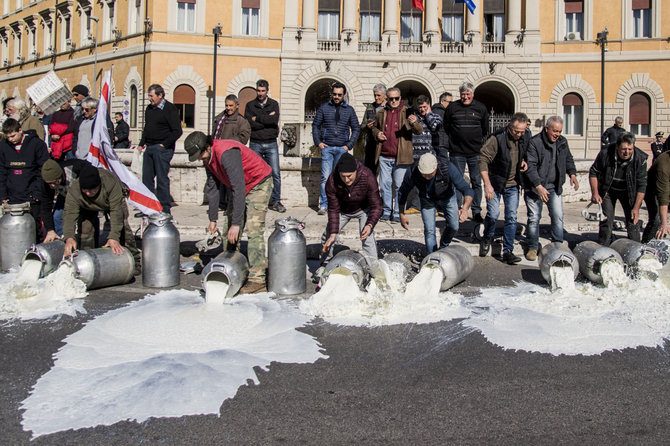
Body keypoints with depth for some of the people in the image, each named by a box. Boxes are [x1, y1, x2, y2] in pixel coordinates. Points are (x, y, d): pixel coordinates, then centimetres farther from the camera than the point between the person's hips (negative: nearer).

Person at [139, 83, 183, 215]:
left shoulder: (170, 109, -7)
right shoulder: (149, 108, 16)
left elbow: (177, 131, -12)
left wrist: (164, 144, -14)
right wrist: (141, 144, 15)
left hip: (163, 149, -7)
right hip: (149, 148, 8)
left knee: (162, 178, -6)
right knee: (147, 178, 8)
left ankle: (165, 209, 0)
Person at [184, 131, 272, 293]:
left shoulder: (226, 153, -33)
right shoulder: (208, 158, -4)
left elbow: (239, 189, -36)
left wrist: (236, 223, -37)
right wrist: (213, 218, 7)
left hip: (259, 184, -9)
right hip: (239, 187, 9)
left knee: (253, 230, -18)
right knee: (230, 230, 5)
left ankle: (257, 279, -19)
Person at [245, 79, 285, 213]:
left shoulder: (274, 104, 8)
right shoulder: (250, 105, 8)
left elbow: (275, 120, -11)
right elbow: (250, 124, -7)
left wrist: (257, 118, -7)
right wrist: (267, 119, -8)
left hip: (271, 144, 0)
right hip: (255, 144, 0)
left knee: (275, 173, -4)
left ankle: (275, 201, 4)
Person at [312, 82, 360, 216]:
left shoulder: (349, 109, 8)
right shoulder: (324, 107, 6)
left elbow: (356, 128, 12)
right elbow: (315, 125, 10)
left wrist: (349, 145, 2)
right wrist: (318, 142, 0)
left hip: (342, 149, 1)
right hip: (327, 148, -1)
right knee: (326, 177, -8)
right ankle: (323, 205, -3)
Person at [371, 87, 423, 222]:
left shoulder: (407, 113, 2)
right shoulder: (381, 113, 12)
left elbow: (419, 131, -6)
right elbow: (375, 127, 29)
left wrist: (414, 123, -29)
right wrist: (377, 133, 4)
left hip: (401, 157, -3)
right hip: (384, 156, 3)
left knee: (400, 186, -1)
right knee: (385, 184, 8)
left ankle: (398, 213, 7)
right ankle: (386, 211, 20)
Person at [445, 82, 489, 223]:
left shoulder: (481, 108, 5)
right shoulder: (452, 107, 3)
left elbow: (485, 130, 16)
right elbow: (446, 128, 10)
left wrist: (477, 140, 13)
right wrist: (454, 140, 8)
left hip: (476, 152, 1)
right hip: (457, 152, -1)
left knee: (476, 182, 3)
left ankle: (476, 212, 10)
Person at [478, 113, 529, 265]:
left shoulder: (523, 138, 0)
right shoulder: (497, 138, -20)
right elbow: (483, 160, -20)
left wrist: (523, 161, -1)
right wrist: (487, 184, -25)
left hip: (512, 185, 5)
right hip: (495, 183, -5)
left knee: (511, 217, 0)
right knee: (493, 214, -9)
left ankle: (508, 251, 5)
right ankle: (487, 239, 21)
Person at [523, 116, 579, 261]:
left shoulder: (562, 142, 6)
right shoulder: (534, 143, -14)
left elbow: (568, 159, 22)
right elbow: (530, 167, -19)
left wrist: (572, 174, 4)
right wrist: (539, 186, -26)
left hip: (554, 187, 5)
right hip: (535, 187, -5)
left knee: (558, 216, 1)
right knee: (534, 218, 0)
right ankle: (532, 247, 12)